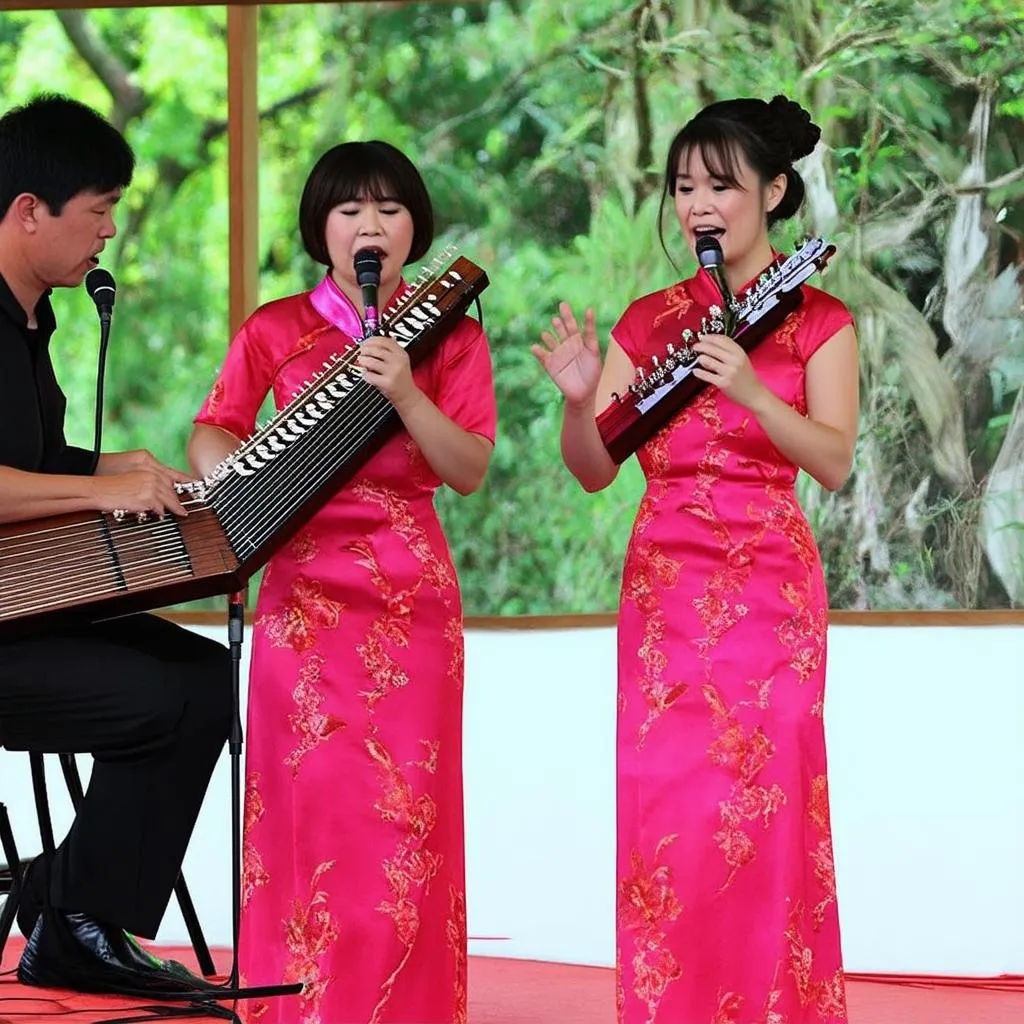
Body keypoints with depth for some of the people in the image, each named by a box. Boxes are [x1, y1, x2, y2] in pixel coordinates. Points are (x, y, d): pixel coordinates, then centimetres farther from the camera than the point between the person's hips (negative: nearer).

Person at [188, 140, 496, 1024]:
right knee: (307, 795, -4)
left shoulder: (450, 336, 7)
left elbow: (470, 471, -2)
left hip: (413, 596, 0)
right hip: (303, 585, 0)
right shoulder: (275, 331, 9)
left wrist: (406, 395, -17)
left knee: (406, 803, -5)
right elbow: (211, 436, 7)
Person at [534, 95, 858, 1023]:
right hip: (664, 588, 3)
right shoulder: (648, 322, 10)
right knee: (664, 813, -1)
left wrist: (752, 392, -25)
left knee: (760, 812, -5)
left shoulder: (818, 321, 1)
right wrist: (579, 397, -14)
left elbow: (835, 462, -11)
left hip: (768, 586, -3)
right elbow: (594, 470, 6)